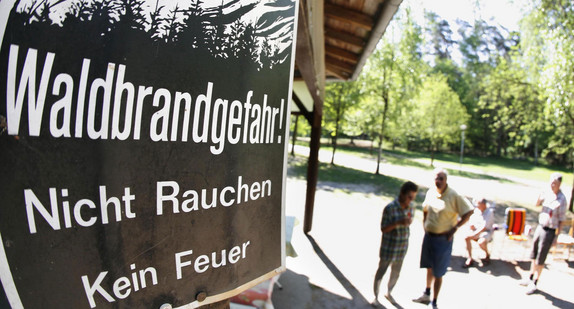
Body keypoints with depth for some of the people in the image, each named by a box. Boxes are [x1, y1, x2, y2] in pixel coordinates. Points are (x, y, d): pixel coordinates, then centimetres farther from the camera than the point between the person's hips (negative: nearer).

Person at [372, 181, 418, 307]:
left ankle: (388, 293, 43)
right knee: (381, 271, 9)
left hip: (402, 247, 5)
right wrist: (398, 223, -32)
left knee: (396, 272, 19)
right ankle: (376, 296, 29)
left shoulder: (410, 209, -5)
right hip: (388, 247, -5)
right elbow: (383, 229, -19)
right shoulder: (390, 208, -22)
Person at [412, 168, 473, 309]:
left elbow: (468, 212, -13)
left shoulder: (454, 196, -17)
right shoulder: (430, 192, 1)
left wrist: (454, 228, -15)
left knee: (438, 273, 4)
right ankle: (427, 294, 42)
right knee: (429, 268, 22)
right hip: (428, 236, 5)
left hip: (443, 239, -5)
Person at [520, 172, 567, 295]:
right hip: (540, 227, 6)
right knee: (534, 255, 17)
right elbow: (537, 204, 11)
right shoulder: (547, 193, 1)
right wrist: (540, 197, -11)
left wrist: (556, 236, -11)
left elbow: (561, 219, -12)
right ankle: (530, 278, 33)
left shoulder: (561, 199, -16)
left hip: (549, 231, -6)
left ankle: (534, 283, 16)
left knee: (540, 259, 3)